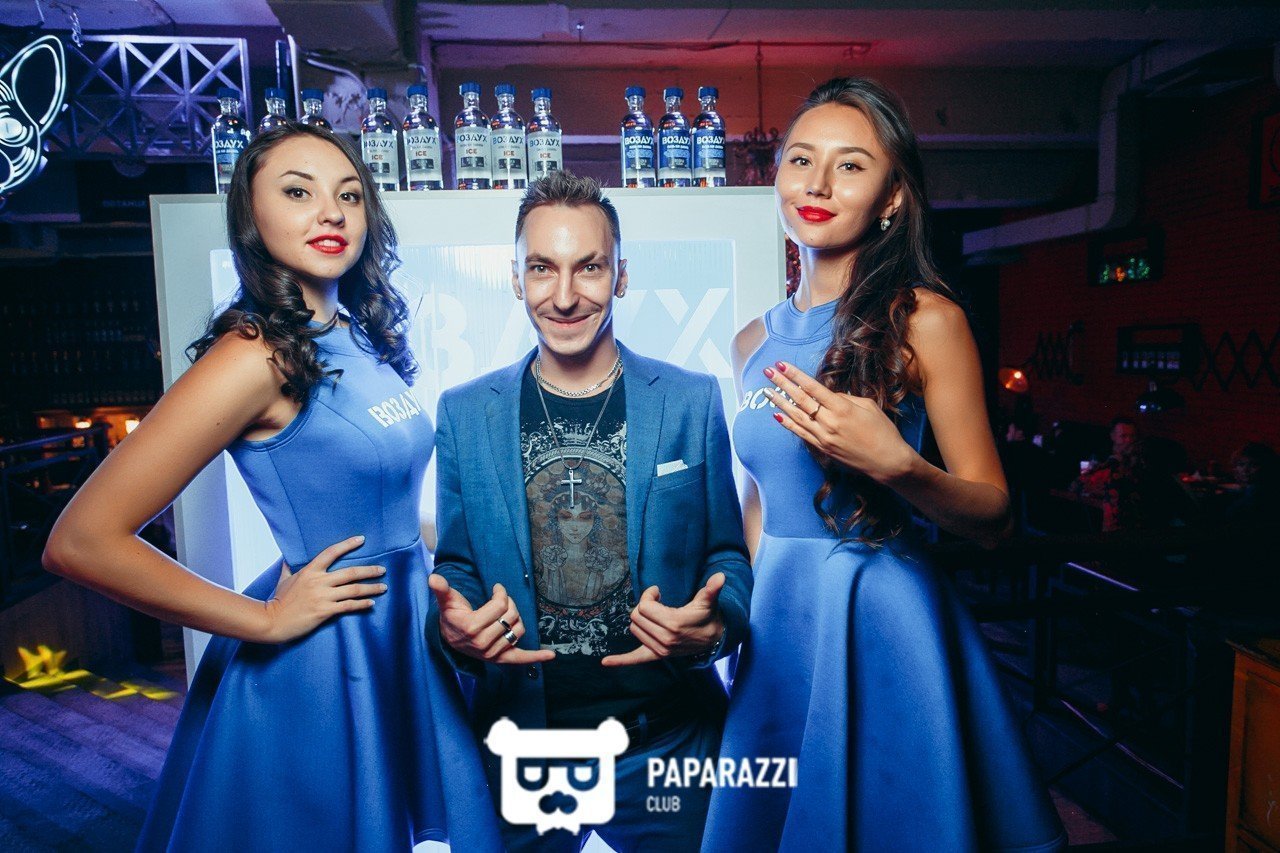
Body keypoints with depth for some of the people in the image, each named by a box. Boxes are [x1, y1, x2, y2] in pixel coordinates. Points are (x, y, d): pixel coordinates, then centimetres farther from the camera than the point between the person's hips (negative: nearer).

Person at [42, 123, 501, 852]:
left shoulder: (366, 336, 2)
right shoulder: (257, 355, -20)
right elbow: (81, 543, -22)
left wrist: (426, 561, 3)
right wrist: (265, 620, -17)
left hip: (403, 640, 7)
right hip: (319, 663, -7)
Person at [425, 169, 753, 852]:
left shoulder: (693, 401, -5)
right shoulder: (463, 412, -2)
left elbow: (728, 553, 1)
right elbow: (456, 567, 4)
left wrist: (714, 626, -19)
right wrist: (452, 628, -17)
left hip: (666, 740, 0)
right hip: (519, 737, 1)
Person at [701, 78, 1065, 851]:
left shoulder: (924, 318, -10)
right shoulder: (754, 342, 6)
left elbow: (994, 516, -9)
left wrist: (894, 465, -26)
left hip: (879, 621, -5)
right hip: (778, 626, 5)